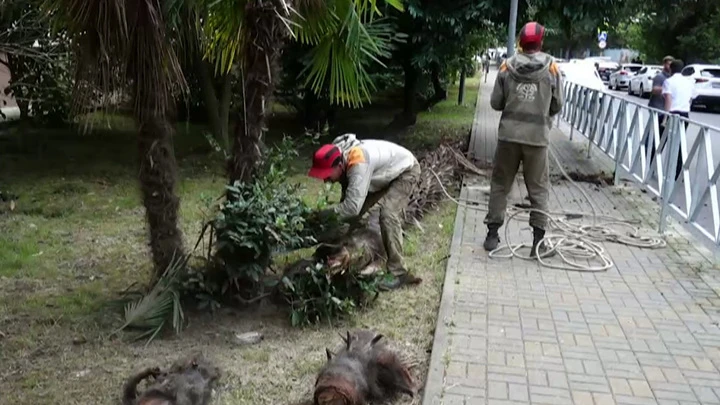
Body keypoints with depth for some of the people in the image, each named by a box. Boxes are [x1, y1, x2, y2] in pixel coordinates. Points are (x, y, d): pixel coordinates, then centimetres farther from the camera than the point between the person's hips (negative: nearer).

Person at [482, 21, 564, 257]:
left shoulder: (507, 67, -1)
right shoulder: (552, 68, -2)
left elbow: (495, 103, 4)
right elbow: (557, 106, 4)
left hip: (508, 134, 1)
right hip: (537, 136, -1)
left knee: (500, 184, 12)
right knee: (539, 189, 9)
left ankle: (492, 234, 14)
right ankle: (538, 239, 10)